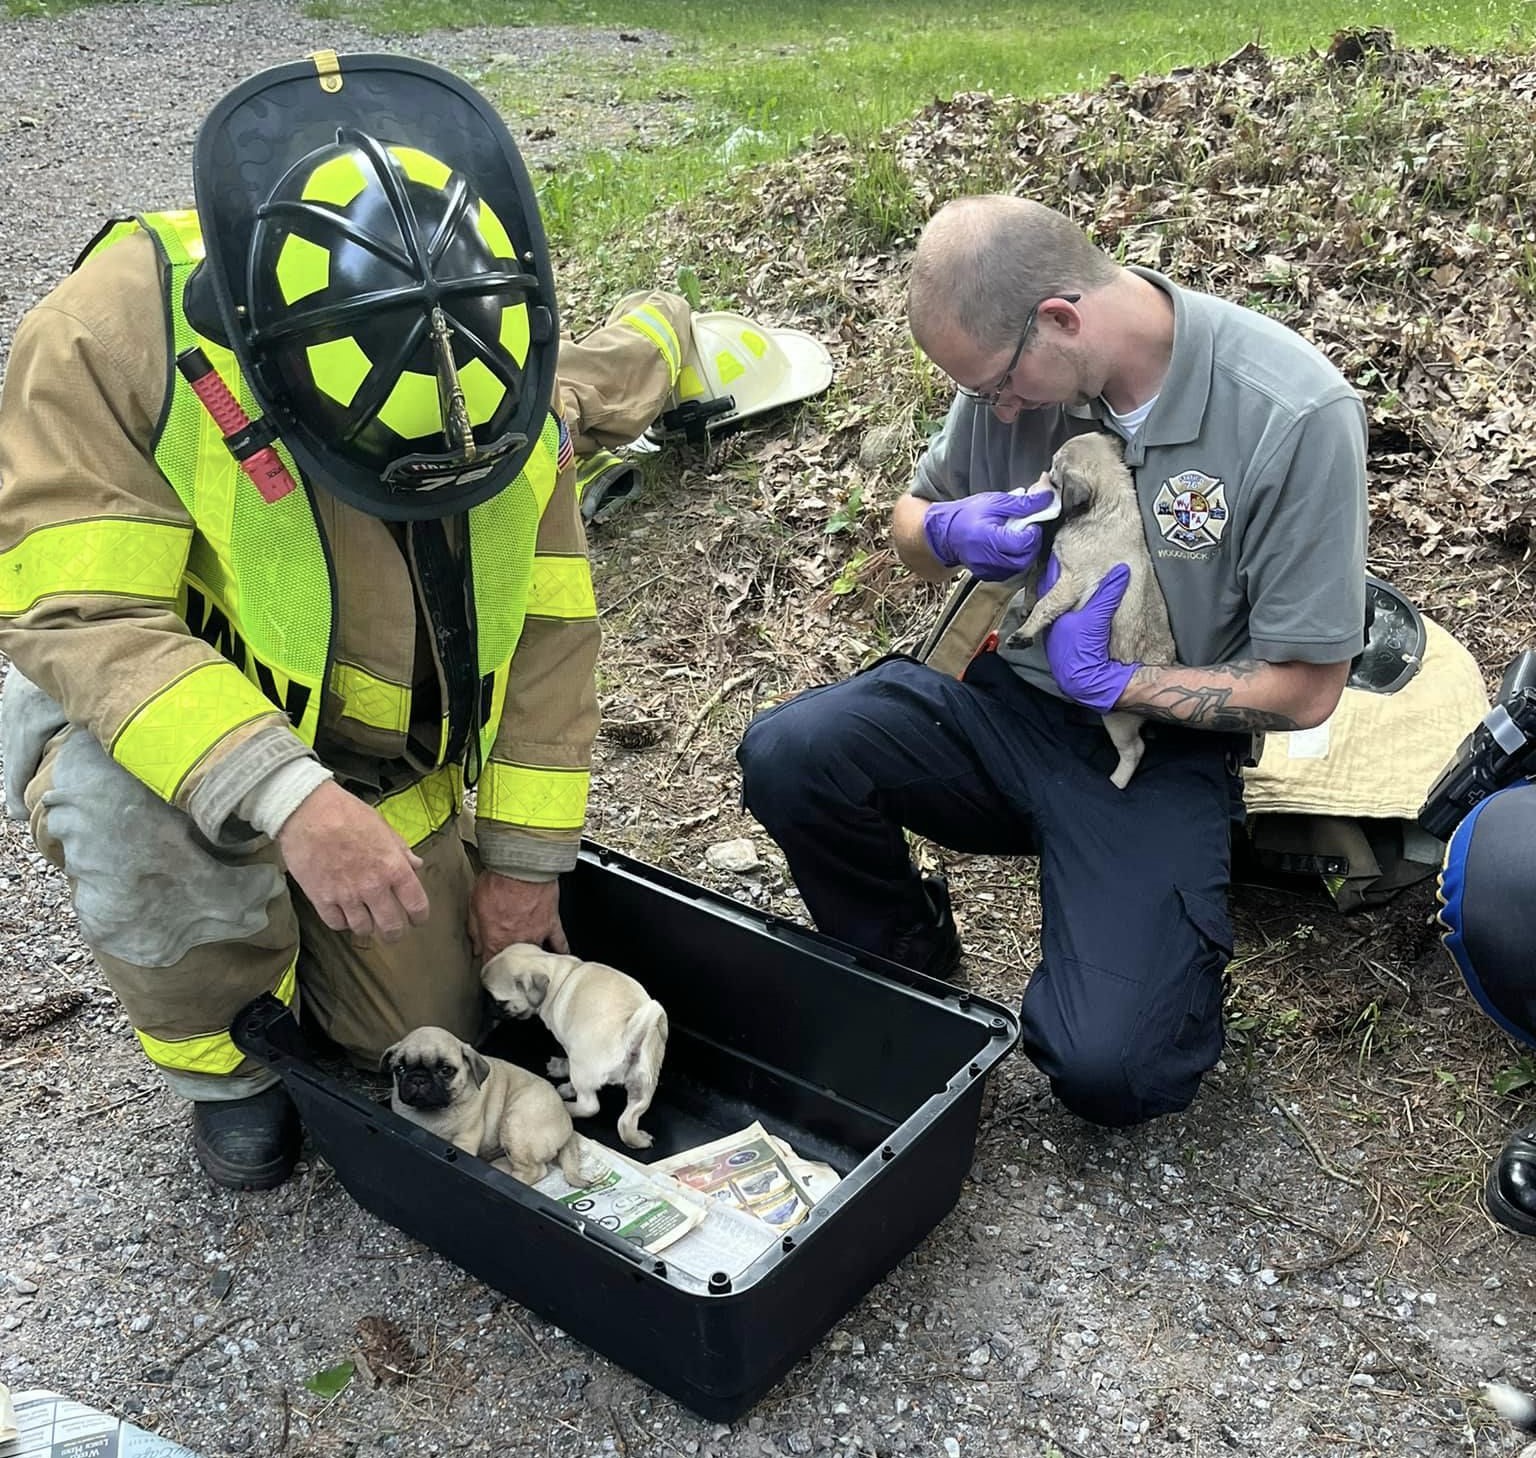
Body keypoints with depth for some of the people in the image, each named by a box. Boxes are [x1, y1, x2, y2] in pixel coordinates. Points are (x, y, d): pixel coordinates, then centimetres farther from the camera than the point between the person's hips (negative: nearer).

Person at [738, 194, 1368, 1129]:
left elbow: (1304, 692, -13)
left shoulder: (1297, 417, -20)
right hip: (1004, 693, 4)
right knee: (786, 756, -23)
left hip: (1162, 748, -4)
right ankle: (913, 973, 6)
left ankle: (1181, 949, 17)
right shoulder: (1013, 360, -7)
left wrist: (1102, 682, -17)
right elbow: (912, 516, 11)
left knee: (1106, 1069, -21)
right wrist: (947, 530, -14)